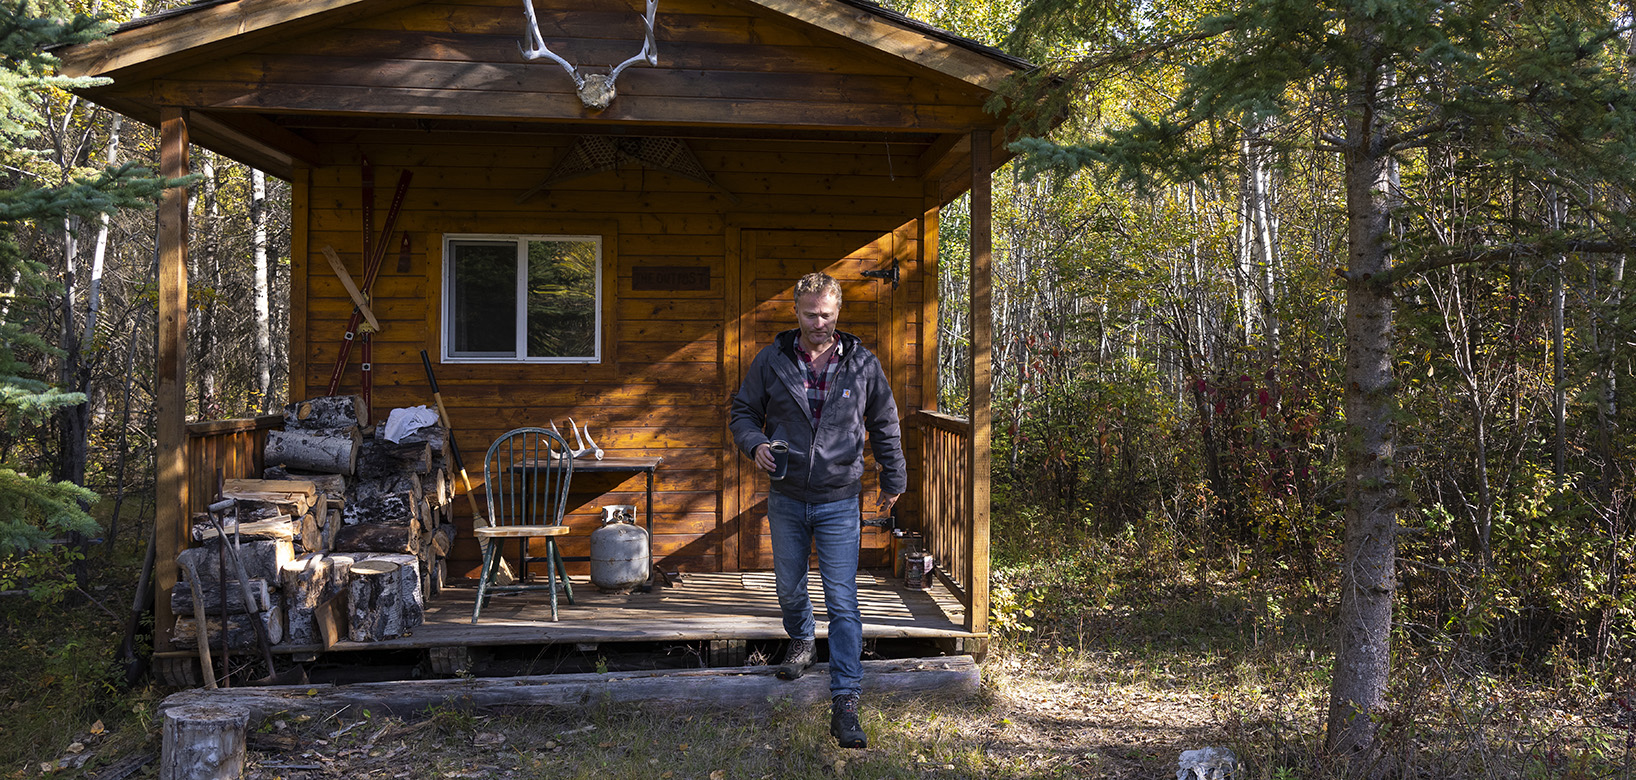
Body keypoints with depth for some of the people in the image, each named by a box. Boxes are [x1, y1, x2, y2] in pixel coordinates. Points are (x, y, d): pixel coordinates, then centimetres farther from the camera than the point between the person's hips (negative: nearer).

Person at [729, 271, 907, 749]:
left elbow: (885, 426, 9)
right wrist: (754, 443, -12)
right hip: (786, 499, 2)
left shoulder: (862, 364, -2)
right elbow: (742, 411, 9)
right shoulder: (772, 361, -2)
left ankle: (844, 703, -4)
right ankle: (800, 643, 50)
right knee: (789, 587, 18)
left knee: (843, 603, -7)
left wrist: (893, 481, 13)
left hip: (839, 502, -2)